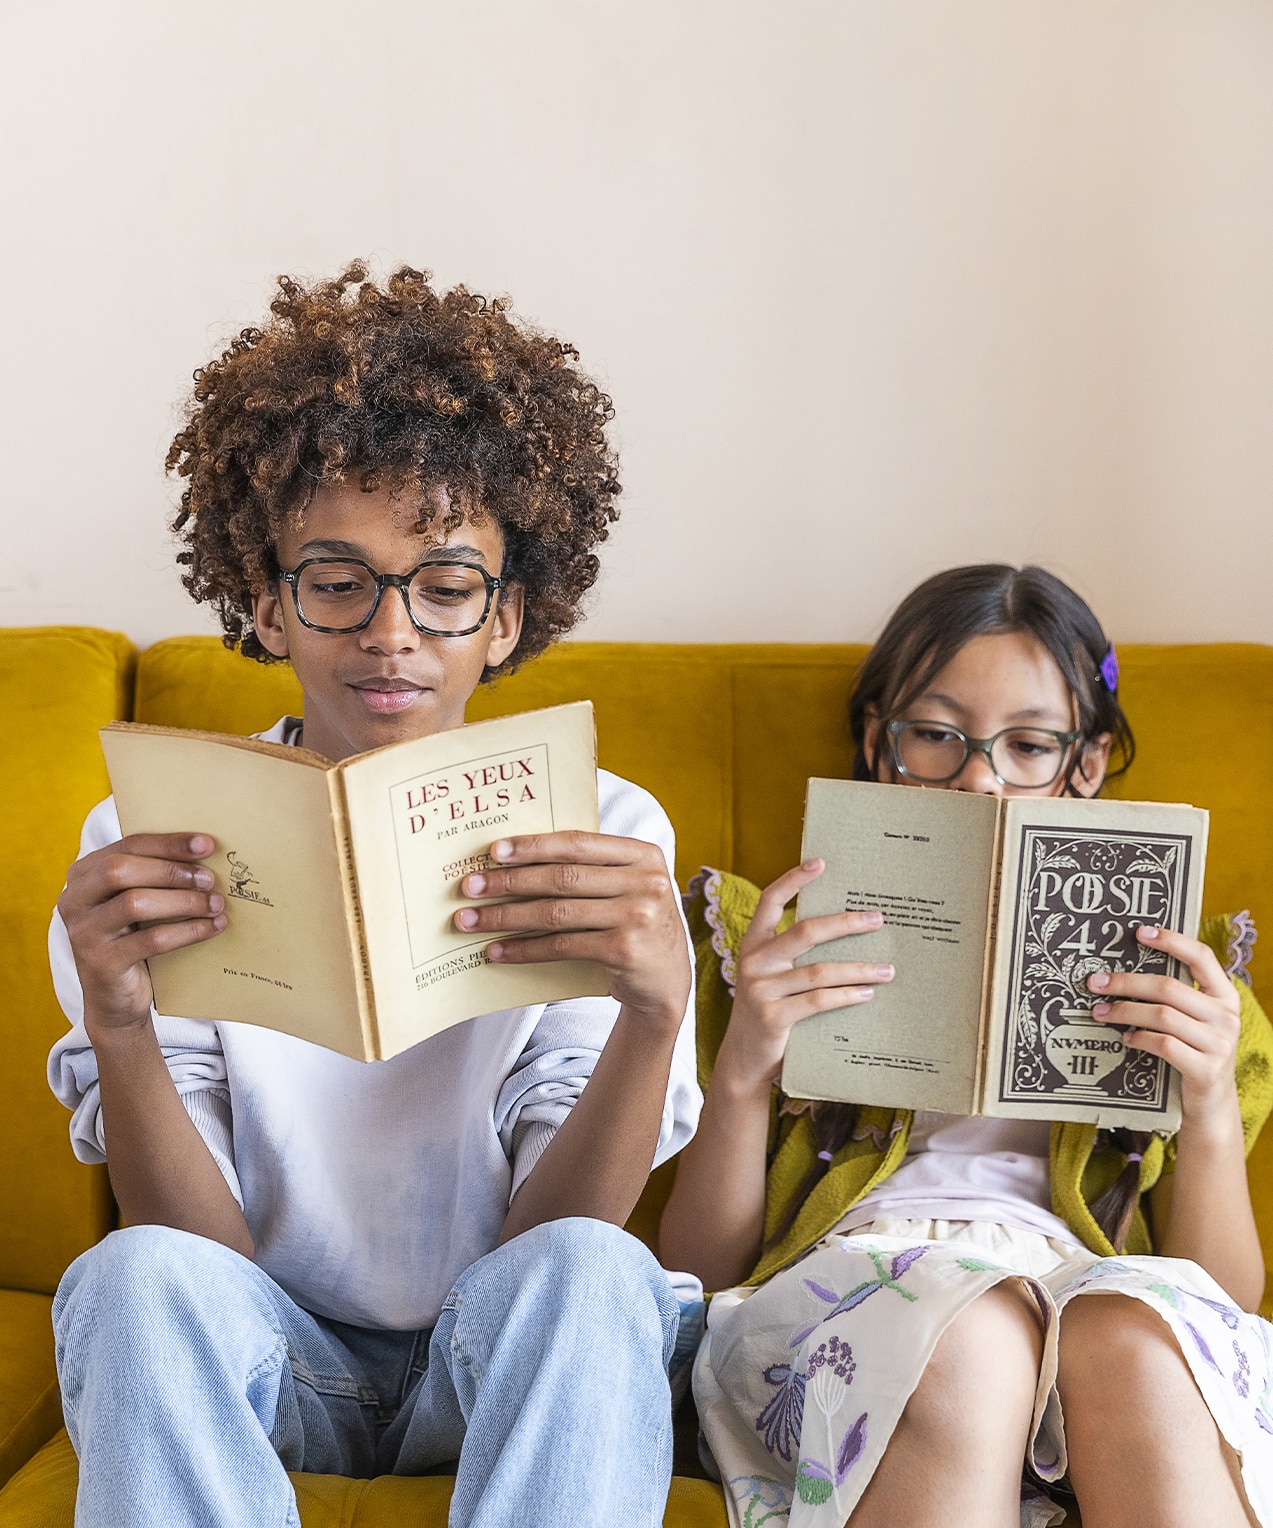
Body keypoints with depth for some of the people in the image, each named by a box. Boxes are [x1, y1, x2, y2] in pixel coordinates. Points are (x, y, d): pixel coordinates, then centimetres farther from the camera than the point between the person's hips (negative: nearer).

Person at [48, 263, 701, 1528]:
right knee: (136, 1281, -31)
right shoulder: (154, 846, -8)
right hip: (263, 1368, 1)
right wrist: (118, 1030, -31)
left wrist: (657, 1011, -33)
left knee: (592, 1269, -32)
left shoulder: (604, 837, -9)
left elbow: (549, 1238, -14)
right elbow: (199, 1250, -11)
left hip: (504, 1370, 0)